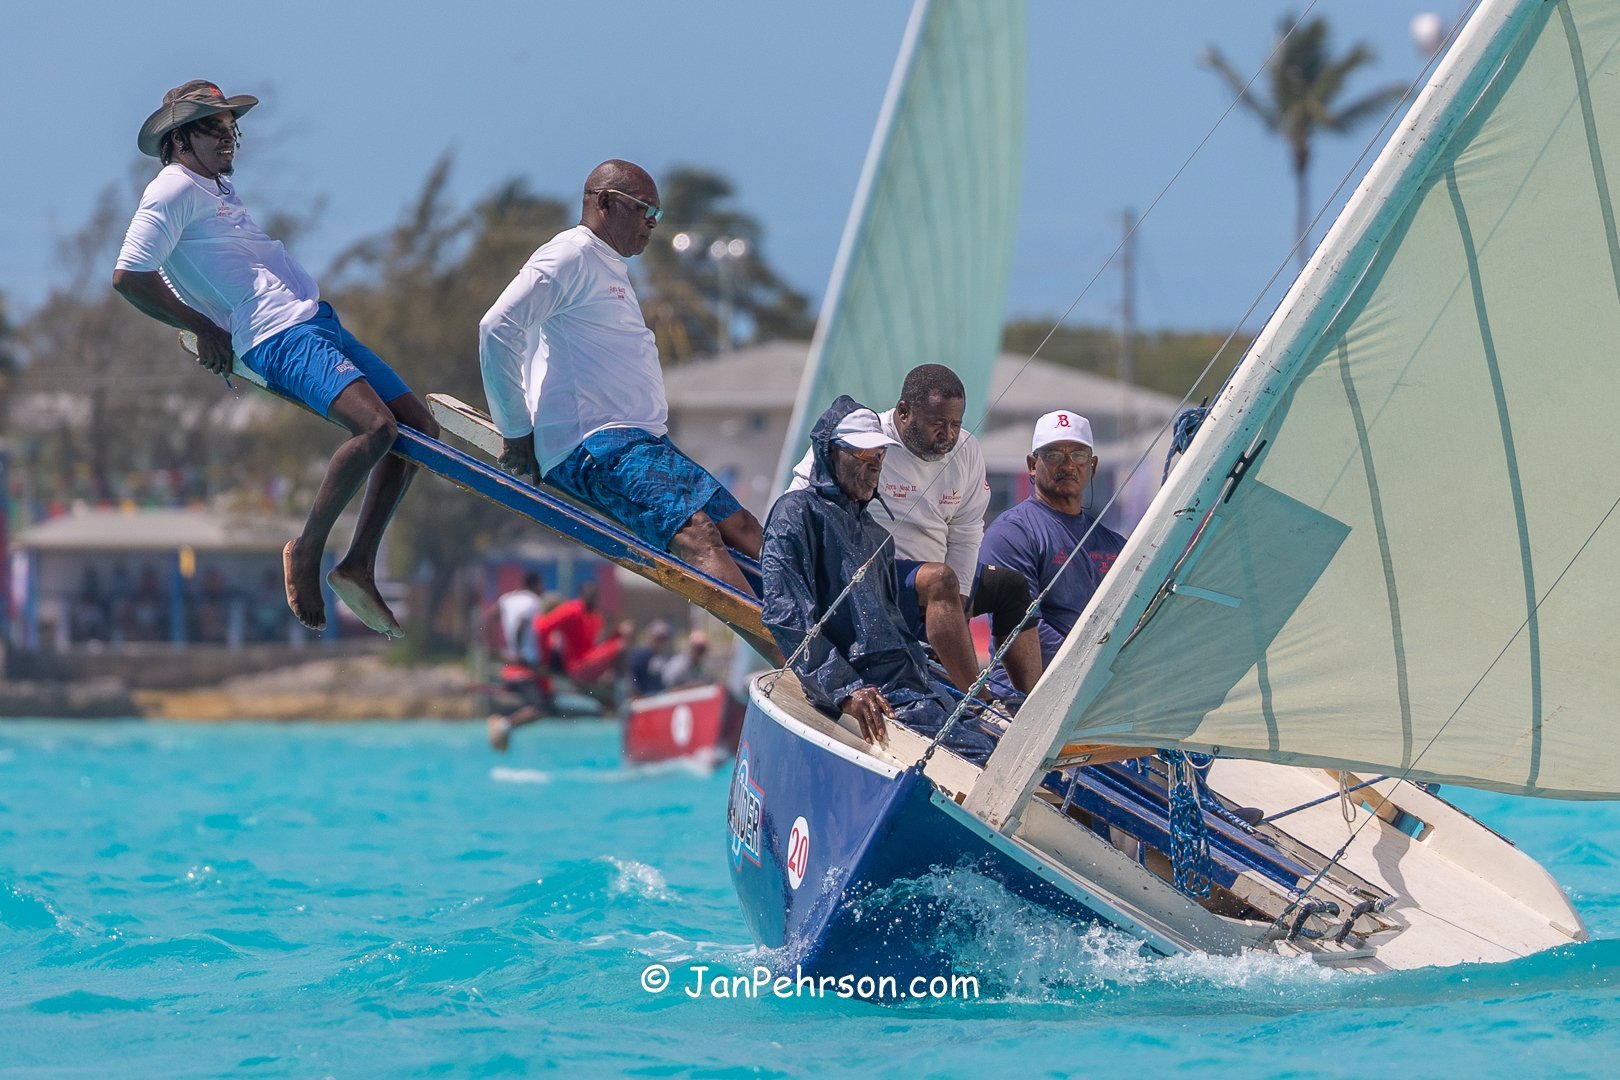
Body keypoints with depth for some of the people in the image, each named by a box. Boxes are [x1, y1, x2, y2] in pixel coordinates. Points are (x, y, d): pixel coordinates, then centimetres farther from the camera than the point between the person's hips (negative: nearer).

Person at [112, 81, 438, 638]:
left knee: (419, 427, 3)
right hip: (278, 337, -10)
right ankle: (307, 551, -13)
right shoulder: (176, 189, -5)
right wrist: (202, 327, -8)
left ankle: (359, 568, 5)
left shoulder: (220, 185, 25)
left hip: (318, 322, 10)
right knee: (375, 425, -29)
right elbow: (128, 276, -15)